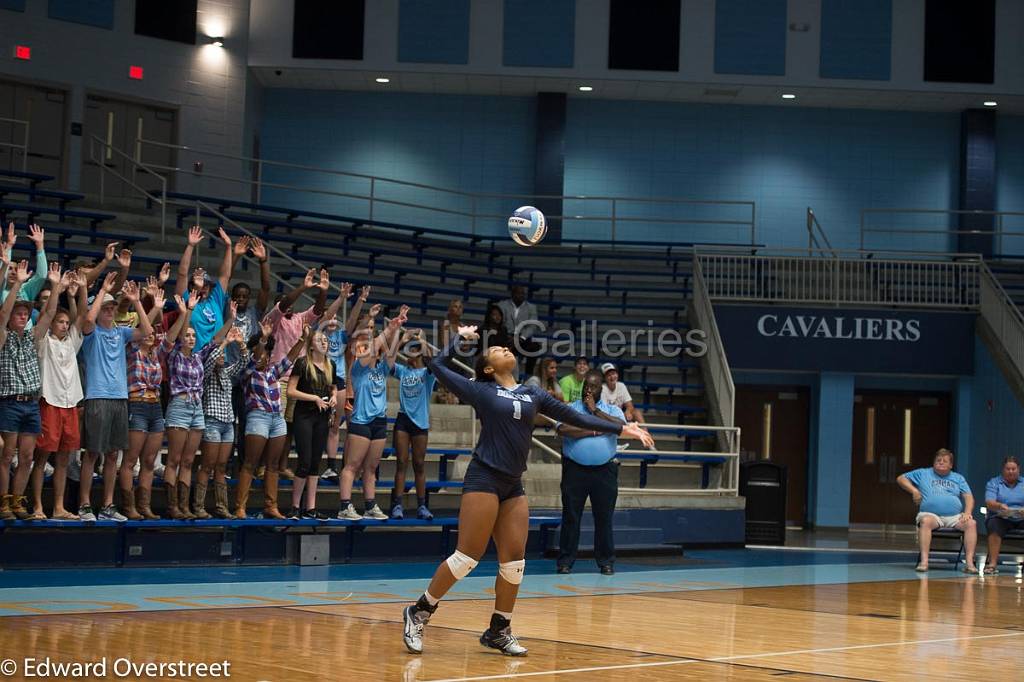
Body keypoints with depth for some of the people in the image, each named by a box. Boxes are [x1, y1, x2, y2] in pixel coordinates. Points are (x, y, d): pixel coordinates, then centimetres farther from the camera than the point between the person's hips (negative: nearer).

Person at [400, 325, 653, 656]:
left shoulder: (532, 394, 14)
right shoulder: (480, 391, 2)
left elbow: (575, 417, 16)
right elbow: (438, 365, 4)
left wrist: (621, 428, 14)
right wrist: (461, 337, 17)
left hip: (513, 486, 6)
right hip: (484, 479, -5)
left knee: (514, 562, 3)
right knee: (467, 557, -8)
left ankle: (499, 631, 16)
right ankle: (418, 613, 6)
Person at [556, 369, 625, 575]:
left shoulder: (611, 410, 10)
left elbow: (621, 426, -12)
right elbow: (563, 429, -13)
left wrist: (595, 411, -10)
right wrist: (594, 431, -11)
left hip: (604, 471, 1)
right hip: (575, 470, -1)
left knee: (604, 518, 4)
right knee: (571, 517, 2)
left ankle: (606, 561, 13)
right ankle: (566, 561, 8)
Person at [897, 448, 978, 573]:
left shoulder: (958, 478, 23)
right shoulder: (923, 473, 19)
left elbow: (968, 497, 12)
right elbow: (901, 478, 18)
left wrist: (967, 513, -8)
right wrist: (914, 490, 1)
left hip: (955, 517, 2)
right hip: (931, 515, -2)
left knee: (971, 523, -27)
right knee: (925, 521, -38)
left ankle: (969, 562, -30)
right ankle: (924, 560, -43)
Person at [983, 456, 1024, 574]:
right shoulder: (993, 483, 11)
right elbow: (989, 503, -5)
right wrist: (1000, 506, -29)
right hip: (1001, 517, -2)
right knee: (995, 525, -35)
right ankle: (992, 563, -36)